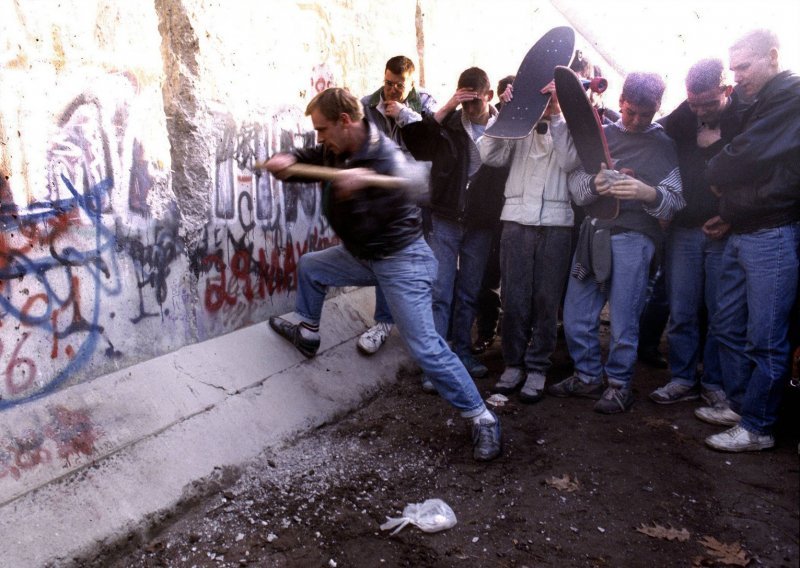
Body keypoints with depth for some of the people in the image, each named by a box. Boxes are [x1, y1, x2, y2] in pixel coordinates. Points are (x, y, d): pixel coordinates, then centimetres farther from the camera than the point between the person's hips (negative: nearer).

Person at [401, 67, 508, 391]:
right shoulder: (448, 125, -2)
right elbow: (412, 143, -16)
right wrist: (445, 109, -19)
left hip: (481, 225, 2)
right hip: (446, 221, -1)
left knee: (469, 293, 13)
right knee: (440, 293, -2)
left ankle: (462, 352, 27)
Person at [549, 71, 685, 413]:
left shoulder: (663, 145, 7)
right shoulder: (601, 134, 14)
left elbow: (675, 201, 0)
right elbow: (575, 182, 7)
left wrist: (649, 193, -22)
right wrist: (594, 184, -15)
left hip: (633, 237, -3)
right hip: (593, 233, 4)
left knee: (623, 319, 0)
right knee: (576, 314, 7)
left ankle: (619, 385, 18)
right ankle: (588, 377, 25)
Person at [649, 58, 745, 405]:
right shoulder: (678, 120, 3)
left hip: (726, 232, -2)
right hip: (683, 230, 3)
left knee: (720, 313, 5)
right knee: (682, 312, 6)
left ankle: (714, 383, 18)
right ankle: (683, 379, 18)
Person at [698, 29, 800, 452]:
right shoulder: (758, 105, 21)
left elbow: (750, 155, -17)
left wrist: (715, 172, 1)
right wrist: (727, 210, 8)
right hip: (741, 234, 9)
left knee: (766, 338, -3)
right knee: (727, 326, 13)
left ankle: (757, 427, 6)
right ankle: (739, 405, 26)